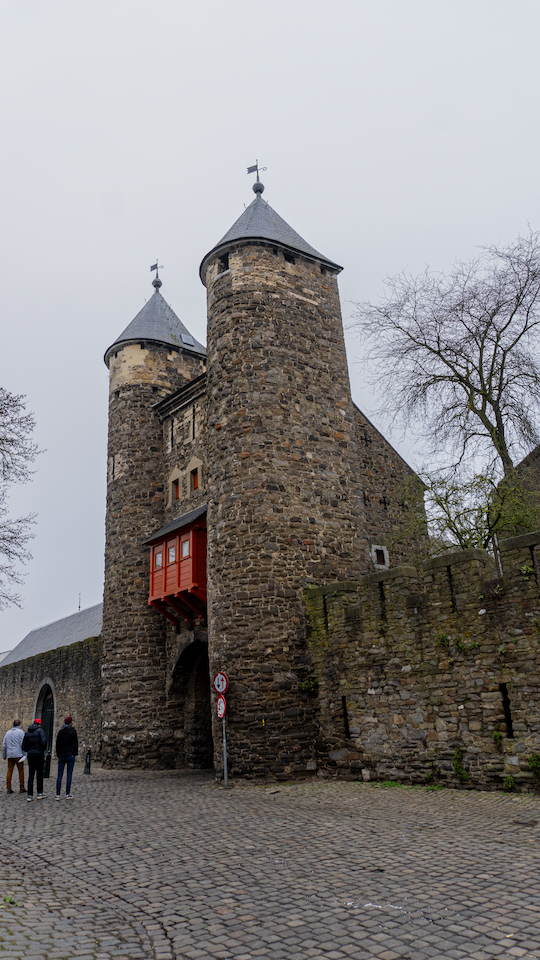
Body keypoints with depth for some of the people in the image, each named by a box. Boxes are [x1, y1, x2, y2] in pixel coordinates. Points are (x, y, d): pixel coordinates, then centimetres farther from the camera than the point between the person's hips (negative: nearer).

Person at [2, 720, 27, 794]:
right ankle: (21, 787, 3)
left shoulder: (8, 732, 15)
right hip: (18, 755, -5)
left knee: (9, 771, 6)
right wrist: (24, 754, -5)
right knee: (21, 771, 1)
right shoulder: (20, 732, -3)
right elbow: (22, 744, -9)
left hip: (9, 755, 5)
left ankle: (9, 788, 5)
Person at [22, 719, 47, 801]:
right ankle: (40, 793, 11)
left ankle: (30, 795, 1)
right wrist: (43, 750, -1)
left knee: (30, 775, 5)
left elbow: (24, 746, 9)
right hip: (39, 754, -4)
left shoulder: (27, 732, 9)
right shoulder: (40, 730, -6)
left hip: (30, 754, 4)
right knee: (39, 774, 7)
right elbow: (44, 742, -18)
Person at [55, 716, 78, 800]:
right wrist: (75, 753, 6)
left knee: (59, 775, 6)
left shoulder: (60, 731, 6)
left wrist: (58, 754, 15)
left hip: (61, 756, 4)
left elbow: (57, 743, 9)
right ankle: (68, 794, 2)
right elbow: (76, 743, -4)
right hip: (70, 755, -4)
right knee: (69, 775, 1)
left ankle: (57, 795, 3)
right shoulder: (73, 731, -6)